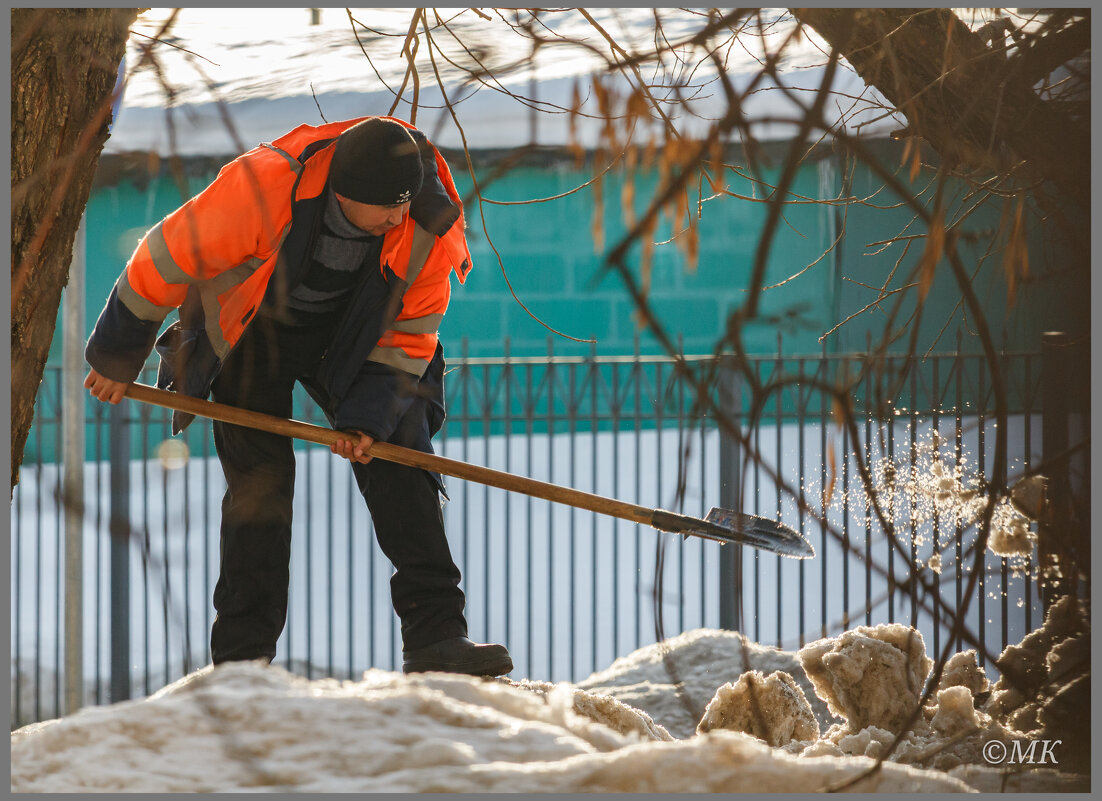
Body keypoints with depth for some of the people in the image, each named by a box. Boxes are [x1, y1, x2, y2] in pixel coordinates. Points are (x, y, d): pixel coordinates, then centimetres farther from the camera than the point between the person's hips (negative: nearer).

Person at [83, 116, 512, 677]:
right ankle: (242, 658, -7)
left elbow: (407, 335, -11)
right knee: (260, 478, -12)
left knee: (398, 454, -9)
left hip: (347, 335, 3)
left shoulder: (432, 228, -26)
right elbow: (165, 259, -23)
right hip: (250, 330, -3)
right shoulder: (262, 186, -37)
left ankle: (434, 636, -11)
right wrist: (117, 356, -11)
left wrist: (367, 416, -24)